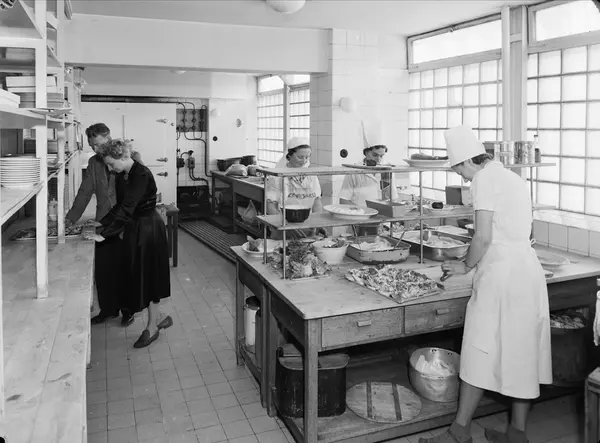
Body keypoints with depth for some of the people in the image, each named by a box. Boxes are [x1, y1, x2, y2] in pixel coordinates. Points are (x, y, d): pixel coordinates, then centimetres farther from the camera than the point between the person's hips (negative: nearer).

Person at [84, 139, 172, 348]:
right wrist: (101, 224, 3)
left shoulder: (142, 175, -23)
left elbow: (126, 208, -27)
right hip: (133, 228, 9)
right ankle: (155, 319, 30)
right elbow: (120, 206, 13)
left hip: (149, 229, -9)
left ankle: (152, 327, 13)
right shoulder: (122, 176, 5)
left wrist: (104, 234, -28)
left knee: (149, 276, 0)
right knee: (137, 275, 14)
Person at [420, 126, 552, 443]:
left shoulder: (484, 179, -10)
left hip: (500, 274, -9)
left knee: (480, 352, 0)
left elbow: (483, 237, -17)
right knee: (521, 352, 13)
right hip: (529, 269, 9)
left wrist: (466, 266, -1)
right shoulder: (514, 178, 17)